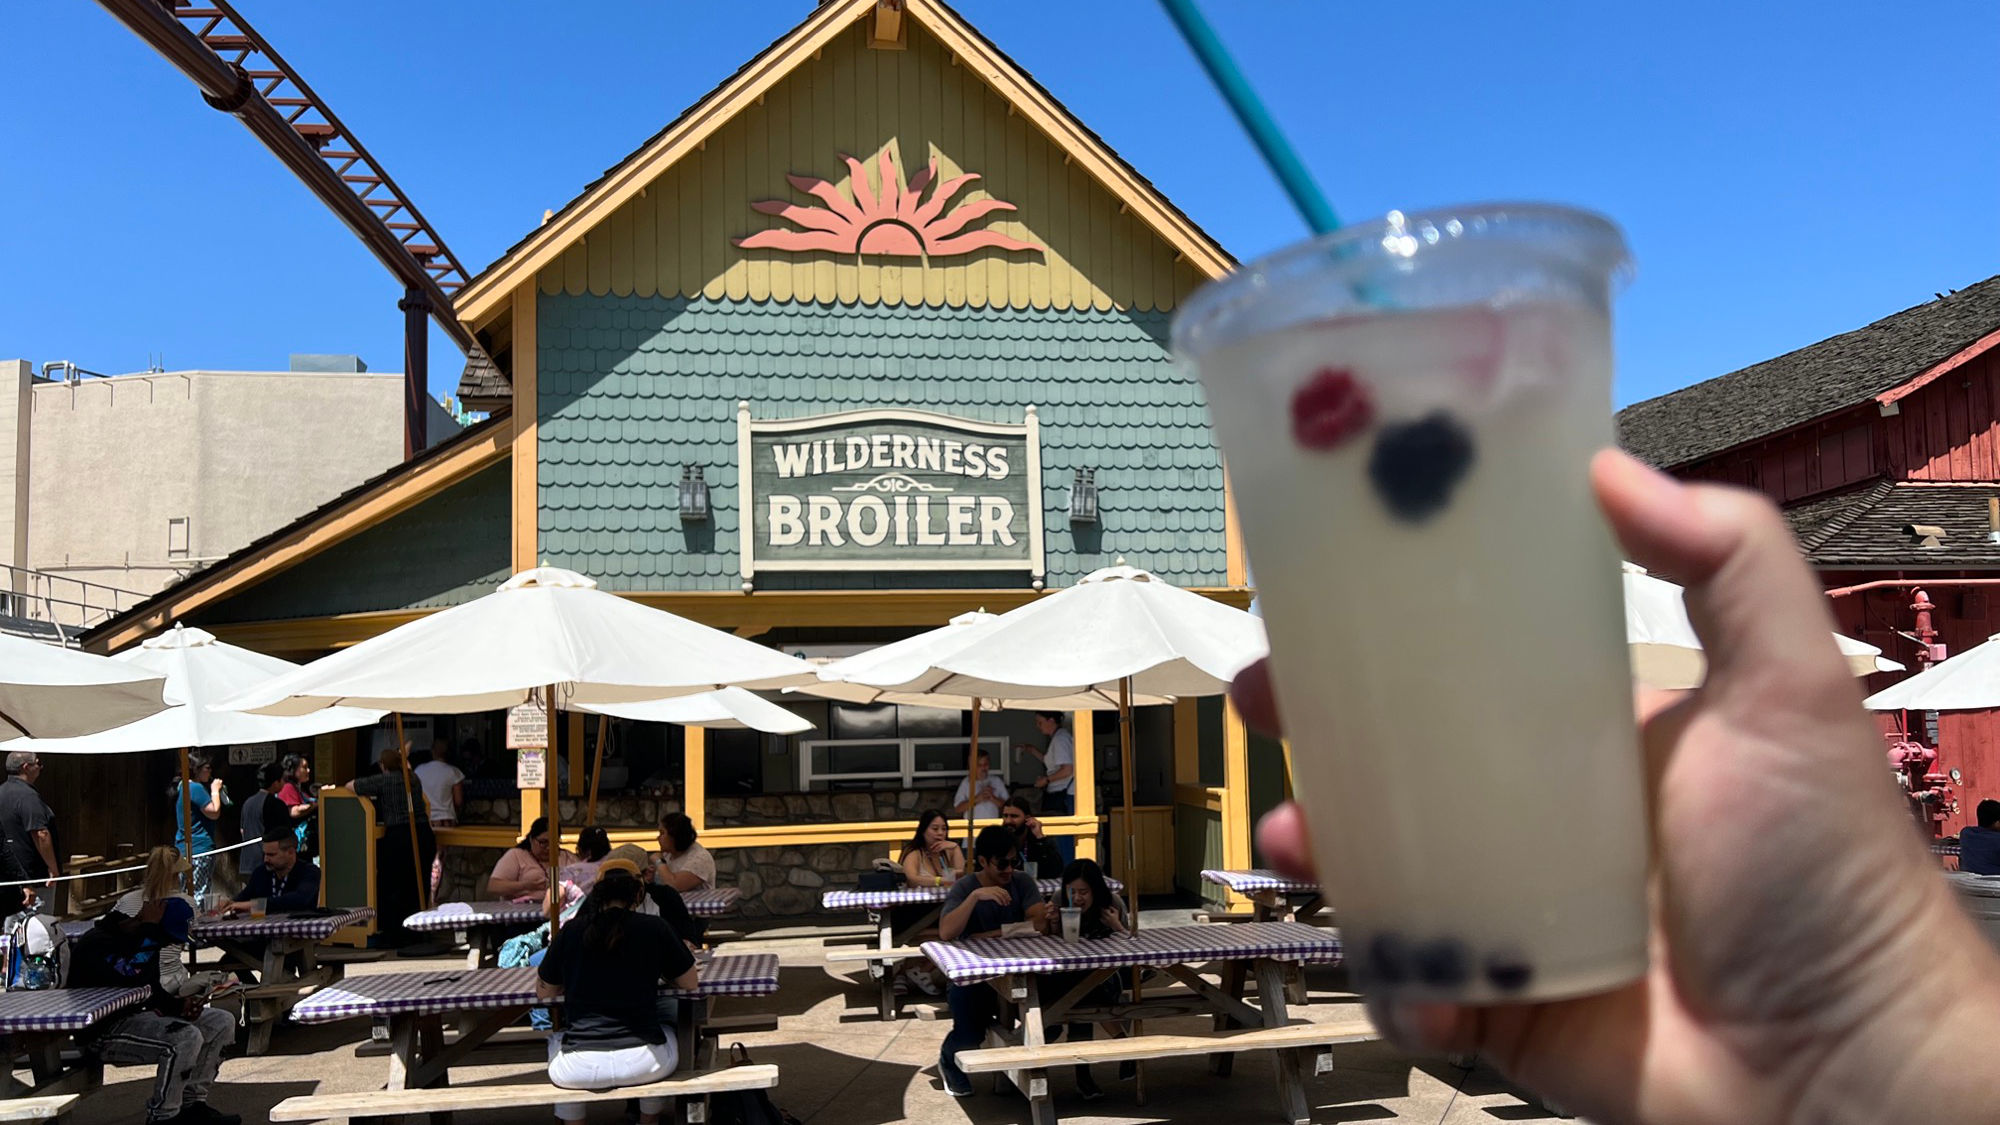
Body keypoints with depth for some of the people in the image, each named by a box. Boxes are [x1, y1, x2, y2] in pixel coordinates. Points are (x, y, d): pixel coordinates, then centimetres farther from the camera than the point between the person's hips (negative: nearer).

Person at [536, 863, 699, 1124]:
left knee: (557, 1041, 37)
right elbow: (690, 982, 10)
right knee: (670, 1039, 36)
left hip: (578, 1071, 1)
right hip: (642, 1065, 0)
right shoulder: (654, 929, -2)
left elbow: (543, 991, 13)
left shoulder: (571, 931, 0)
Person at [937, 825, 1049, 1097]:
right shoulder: (964, 887, -8)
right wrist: (976, 896, -34)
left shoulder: (1021, 881, 1)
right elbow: (946, 932, -24)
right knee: (971, 1032, -27)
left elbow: (1040, 921, -14)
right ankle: (949, 1059, 13)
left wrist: (989, 936, -22)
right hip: (973, 976, -3)